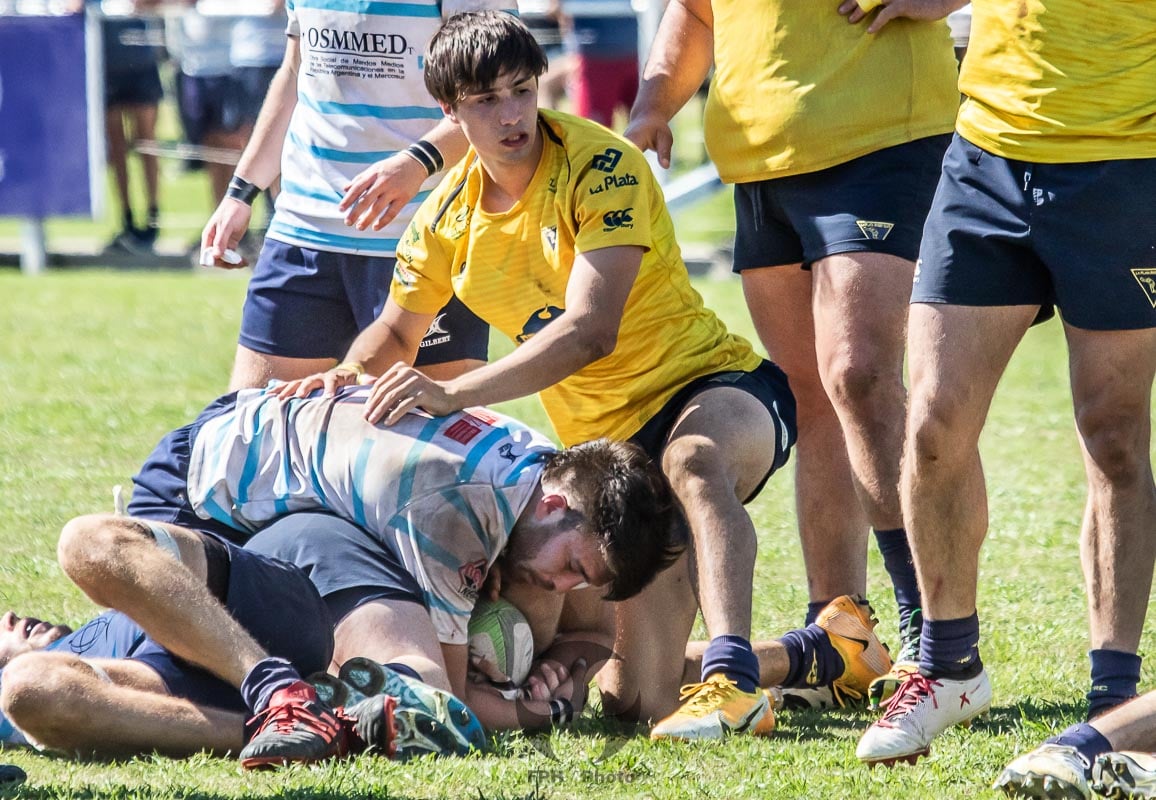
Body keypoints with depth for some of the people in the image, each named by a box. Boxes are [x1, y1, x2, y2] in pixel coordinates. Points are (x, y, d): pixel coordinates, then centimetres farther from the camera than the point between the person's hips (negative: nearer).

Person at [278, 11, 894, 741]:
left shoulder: (602, 167, -19)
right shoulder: (450, 216, 1)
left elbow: (588, 332, -31)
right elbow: (396, 333, 19)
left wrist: (453, 395, -38)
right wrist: (353, 375, -5)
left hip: (715, 388, -6)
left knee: (693, 456, -45)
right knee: (638, 697, -4)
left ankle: (734, 682, -54)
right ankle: (825, 651, 21)